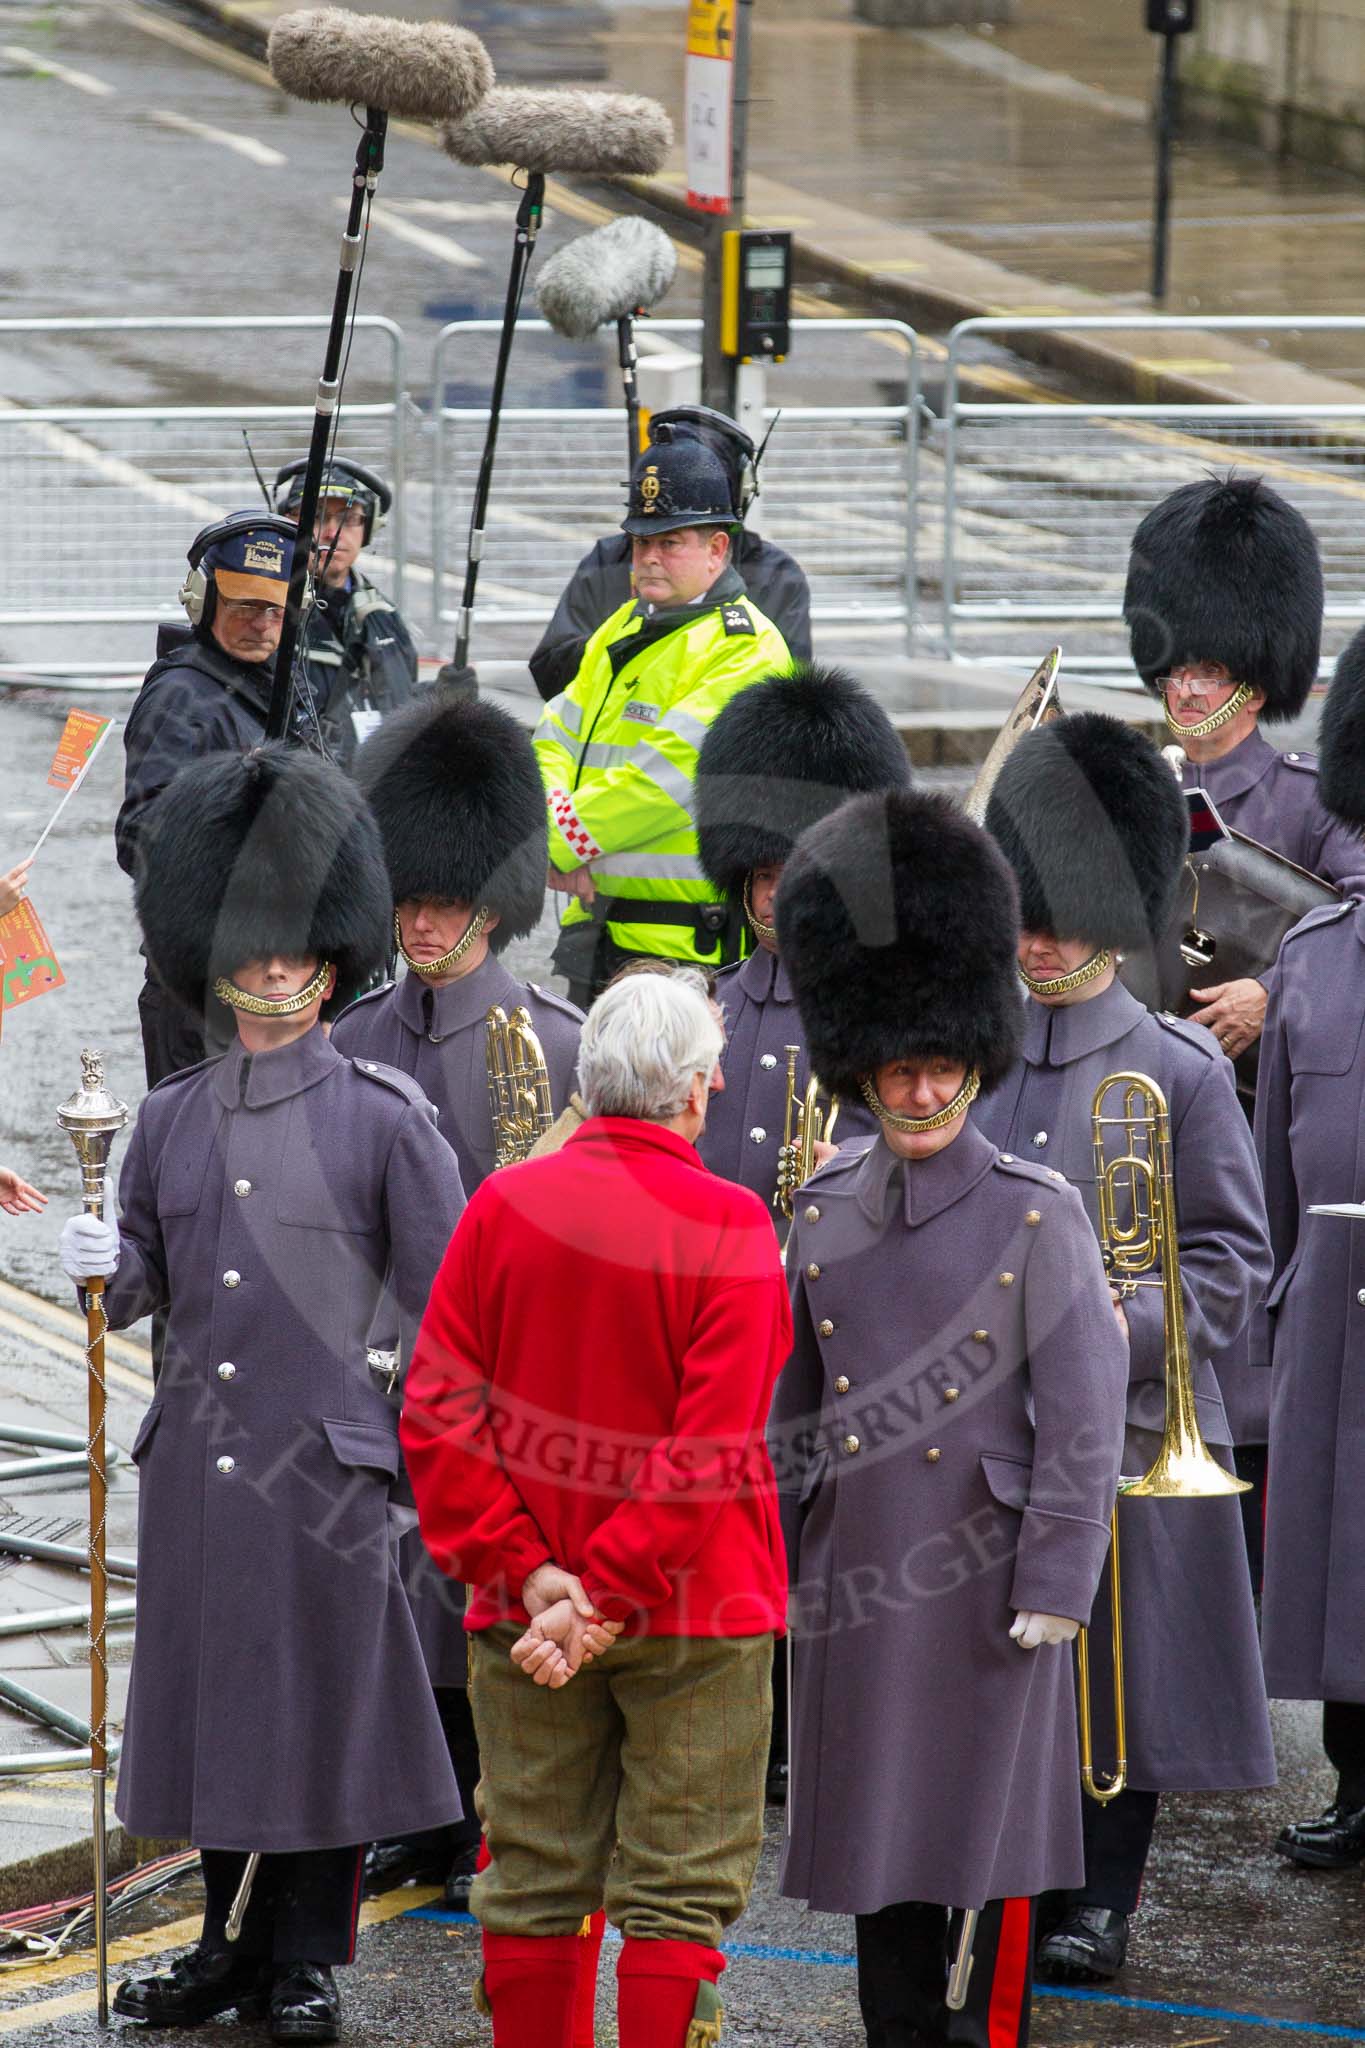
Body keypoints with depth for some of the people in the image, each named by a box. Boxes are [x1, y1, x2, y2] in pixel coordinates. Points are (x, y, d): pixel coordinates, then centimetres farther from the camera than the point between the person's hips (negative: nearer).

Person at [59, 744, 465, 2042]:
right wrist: (104, 1266, -6)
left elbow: (446, 1296, -2)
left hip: (326, 1453, -4)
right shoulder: (170, 1119, 9)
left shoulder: (383, 1119, -3)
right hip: (195, 1451, 4)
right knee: (209, 1692, 10)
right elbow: (146, 1278, 16)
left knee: (323, 1701, 1)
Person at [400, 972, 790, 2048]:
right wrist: (606, 1596, -17)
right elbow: (715, 1445, -18)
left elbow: (433, 1417, -3)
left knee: (533, 1888, 9)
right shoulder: (728, 1223, -10)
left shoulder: (501, 1206, 1)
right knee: (677, 1893, 1)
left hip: (529, 1609, 4)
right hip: (691, 1603, -4)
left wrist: (530, 1573, -7)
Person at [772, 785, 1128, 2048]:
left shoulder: (1038, 1217, -6)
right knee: (880, 1826, 9)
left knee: (993, 1825, 1)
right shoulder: (825, 1216, 6)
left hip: (988, 1573, -4)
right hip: (860, 1571, 4)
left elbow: (1084, 1414, -8)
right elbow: (790, 1403, 13)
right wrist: (770, 1562, 10)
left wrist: (1054, 1591, -12)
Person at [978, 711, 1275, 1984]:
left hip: (1126, 1423, -3)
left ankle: (1097, 1903, 16)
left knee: (1120, 1672, 5)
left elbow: (1233, 1254, -3)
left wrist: (1126, 1328, -18)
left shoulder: (1180, 1071, -3)